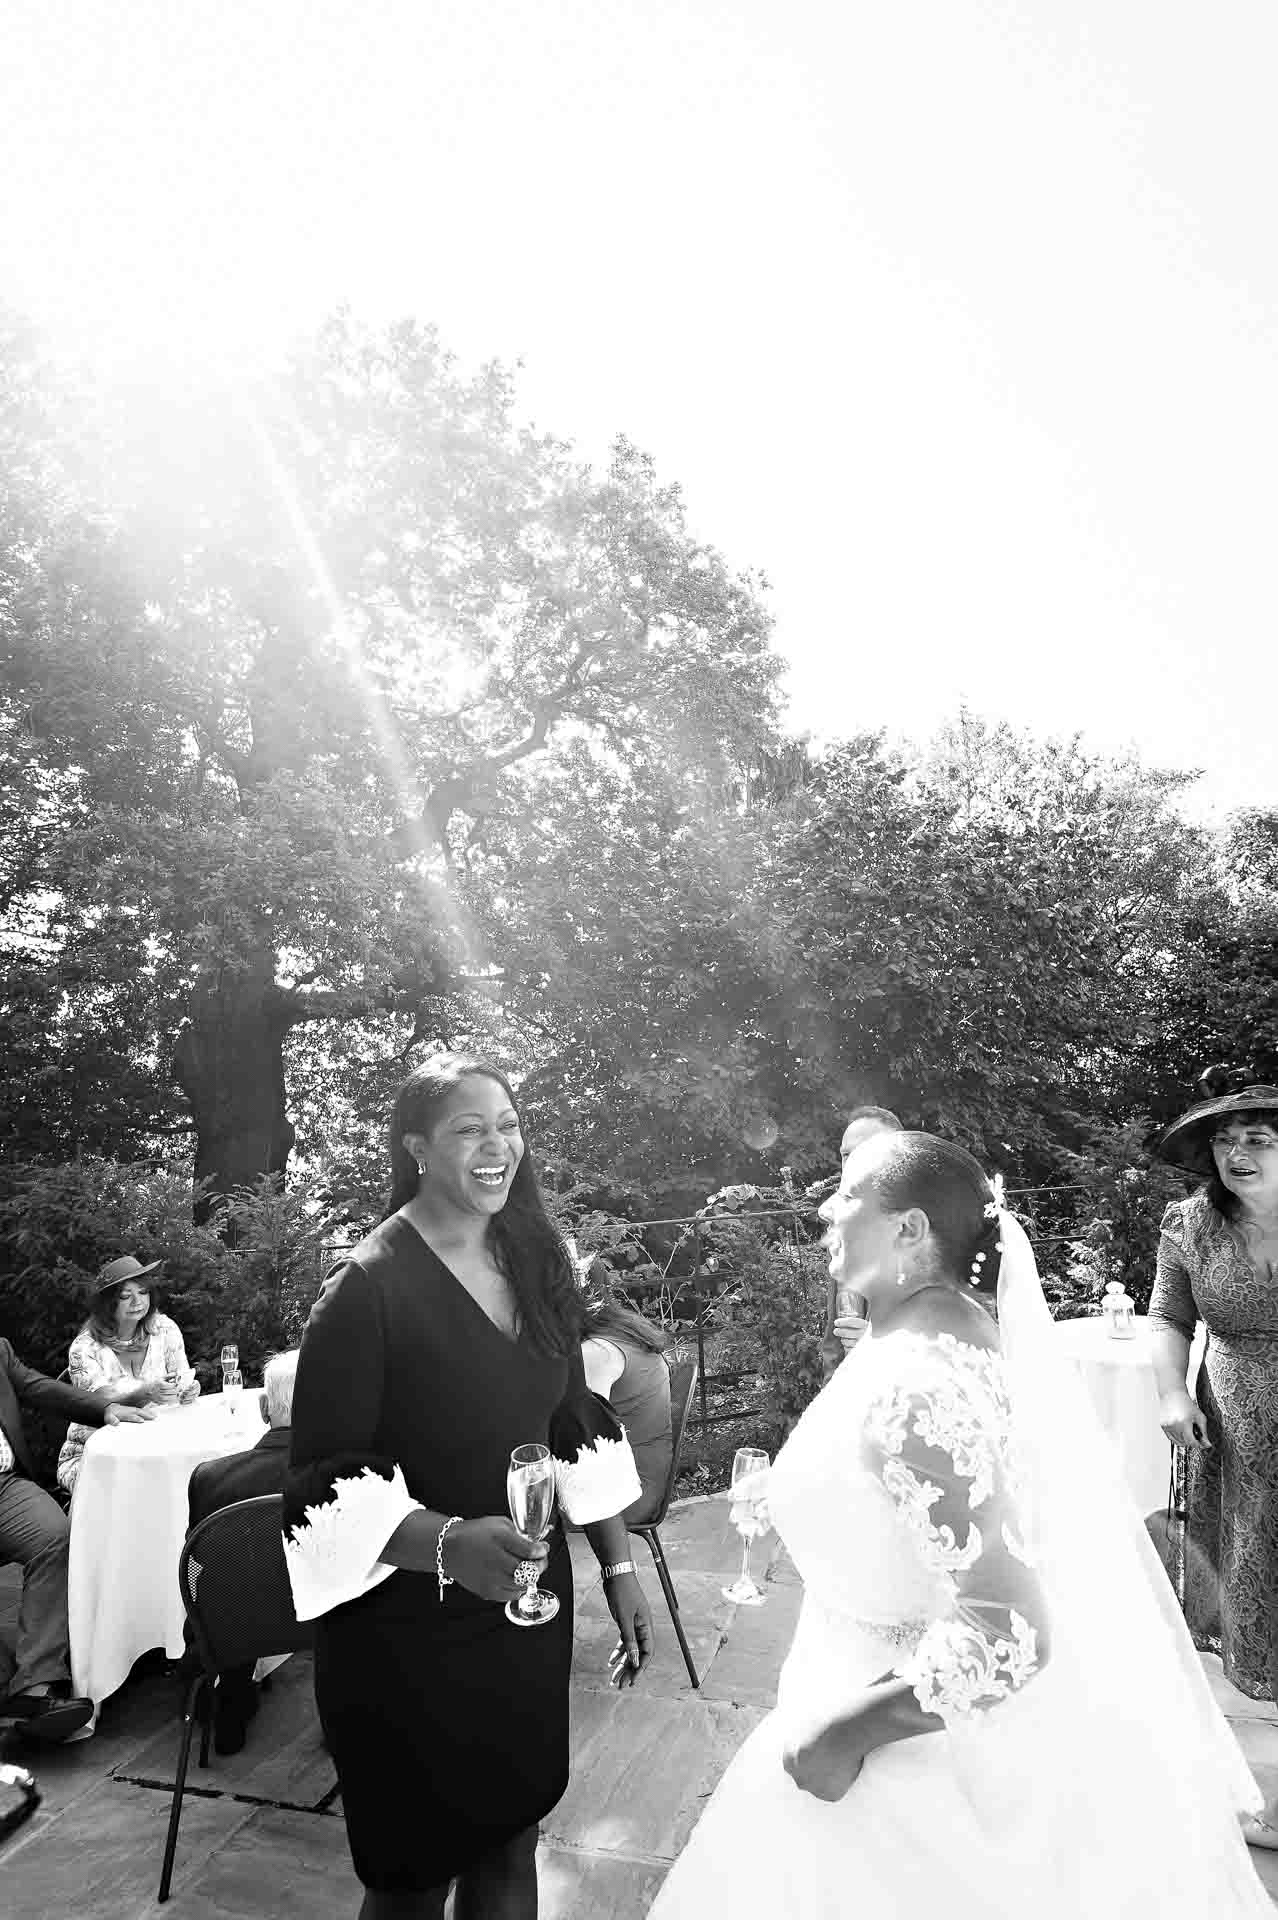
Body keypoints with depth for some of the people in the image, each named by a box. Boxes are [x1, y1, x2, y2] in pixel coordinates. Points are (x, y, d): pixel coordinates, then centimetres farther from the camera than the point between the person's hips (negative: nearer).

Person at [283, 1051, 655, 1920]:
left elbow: (577, 1426, 7)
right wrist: (448, 1543, -33)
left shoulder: (537, 1264, -1)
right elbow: (328, 1486, -18)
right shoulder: (366, 1290, -20)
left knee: (513, 1836, 20)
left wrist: (619, 1567, 6)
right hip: (408, 1629, -5)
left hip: (531, 1603, 5)